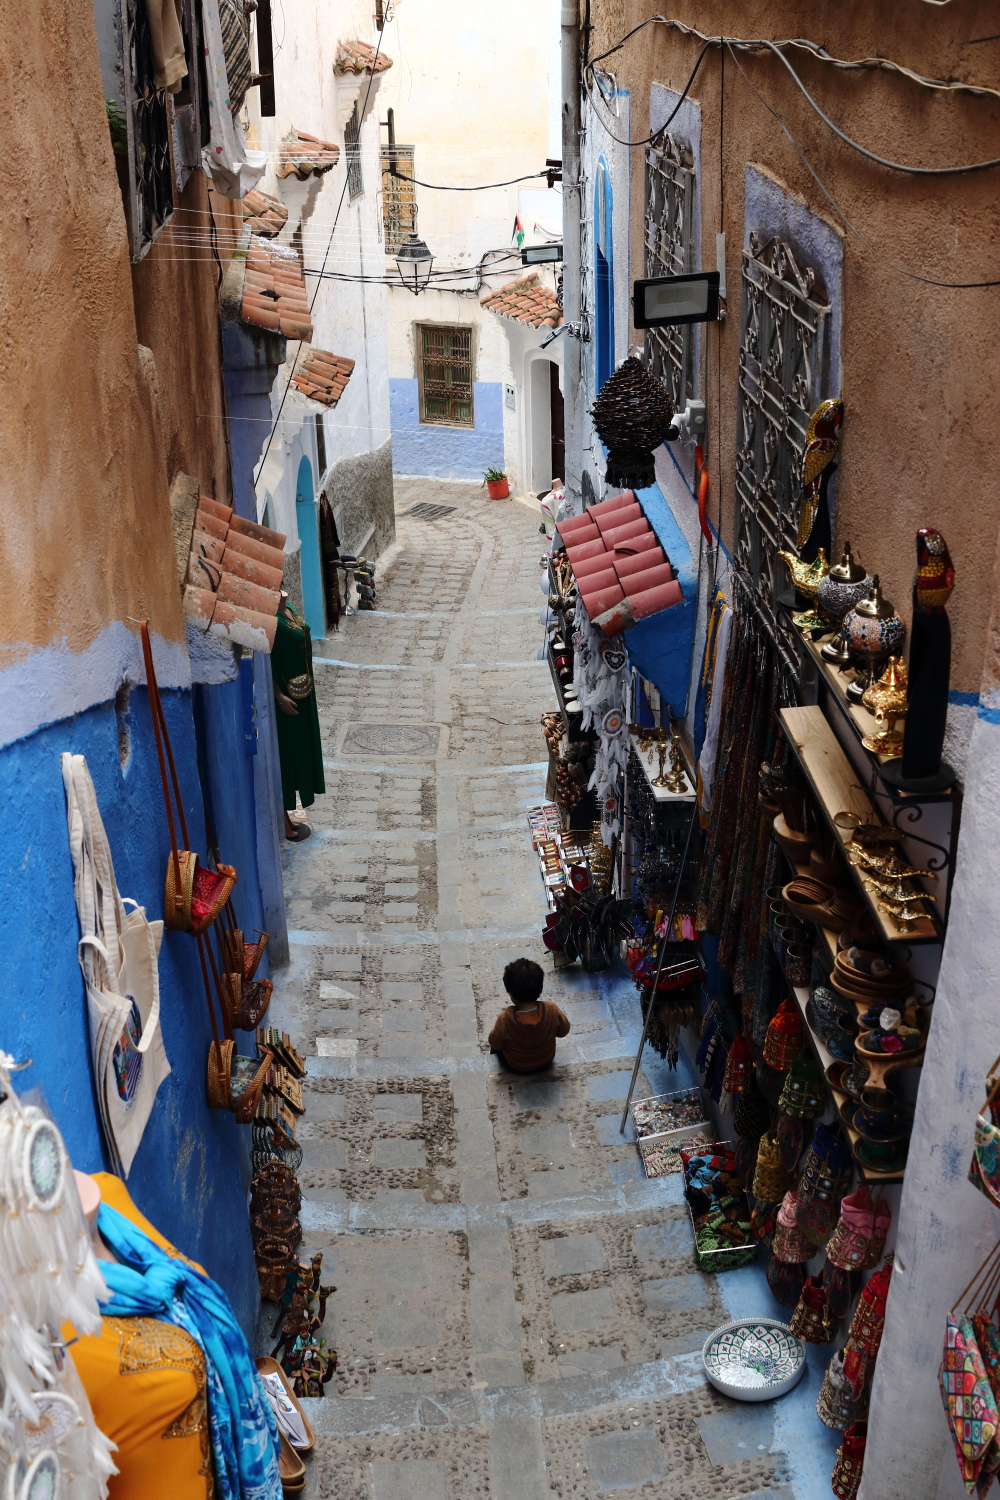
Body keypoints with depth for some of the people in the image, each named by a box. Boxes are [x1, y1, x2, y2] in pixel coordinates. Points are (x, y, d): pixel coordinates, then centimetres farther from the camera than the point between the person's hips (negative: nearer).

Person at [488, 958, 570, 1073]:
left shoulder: (505, 1019, -36)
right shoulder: (552, 1010, -31)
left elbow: (496, 1044, -17)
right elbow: (564, 1031, -10)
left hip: (515, 1067, -2)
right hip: (546, 1062, 2)